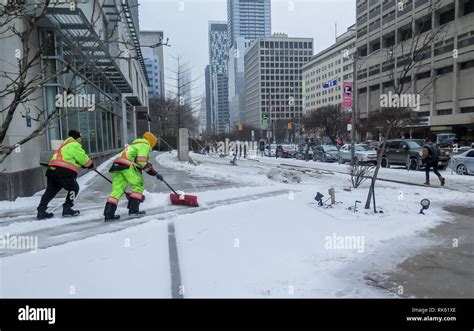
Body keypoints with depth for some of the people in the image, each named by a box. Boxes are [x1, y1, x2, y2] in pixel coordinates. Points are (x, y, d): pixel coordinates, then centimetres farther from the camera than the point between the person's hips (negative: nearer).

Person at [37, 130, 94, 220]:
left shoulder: (65, 145, 29)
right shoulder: (74, 145, -2)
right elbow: (83, 158, -2)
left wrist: (85, 165, 23)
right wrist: (91, 165, 14)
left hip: (52, 170, 9)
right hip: (63, 172, -9)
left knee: (50, 191, 14)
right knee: (74, 188, 8)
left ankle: (41, 211, 14)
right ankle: (67, 209, 6)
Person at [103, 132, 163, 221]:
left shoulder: (136, 145, 35)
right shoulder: (144, 145, 4)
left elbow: (144, 163, 36)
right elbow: (141, 161, -10)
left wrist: (155, 173, 34)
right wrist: (155, 173, 3)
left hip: (117, 164, 9)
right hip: (126, 165, -9)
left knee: (118, 189, 5)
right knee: (138, 185, 3)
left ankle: (108, 214, 1)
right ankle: (133, 210, -1)